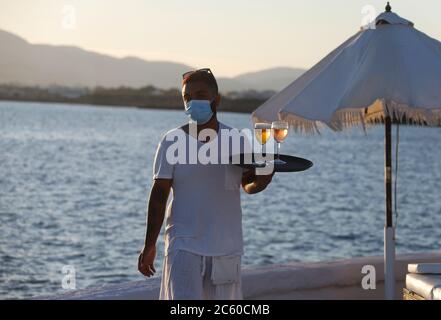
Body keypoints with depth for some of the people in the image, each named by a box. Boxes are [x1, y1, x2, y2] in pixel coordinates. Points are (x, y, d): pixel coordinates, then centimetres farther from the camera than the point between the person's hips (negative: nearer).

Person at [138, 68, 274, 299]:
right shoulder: (172, 141, -3)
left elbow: (248, 184, 13)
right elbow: (159, 194, -2)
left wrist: (264, 177, -12)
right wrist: (149, 245, -6)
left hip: (226, 248, 3)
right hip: (183, 245, -3)